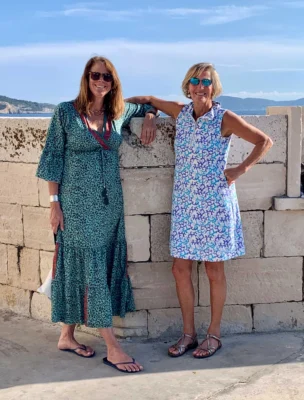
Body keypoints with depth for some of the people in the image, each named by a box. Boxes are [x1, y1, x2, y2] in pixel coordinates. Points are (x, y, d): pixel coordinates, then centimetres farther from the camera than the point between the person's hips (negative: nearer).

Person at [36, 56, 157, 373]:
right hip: (78, 204, -5)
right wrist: (55, 203, -8)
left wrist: (150, 118, 4)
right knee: (91, 269, -4)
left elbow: (147, 104, 27)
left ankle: (67, 336, 24)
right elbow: (53, 159, -4)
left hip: (110, 203, 5)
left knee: (106, 266, 8)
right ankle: (112, 348, 1)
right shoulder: (65, 112, -4)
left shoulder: (119, 112, 7)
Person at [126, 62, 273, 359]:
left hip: (214, 203, -4)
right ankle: (188, 334, 22)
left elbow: (264, 141, -2)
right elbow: (150, 99, 21)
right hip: (184, 204, 5)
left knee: (214, 270, 6)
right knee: (180, 269, 6)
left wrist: (241, 170, -9)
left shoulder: (225, 119, -7)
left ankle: (214, 334, 21)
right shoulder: (181, 113, 6)